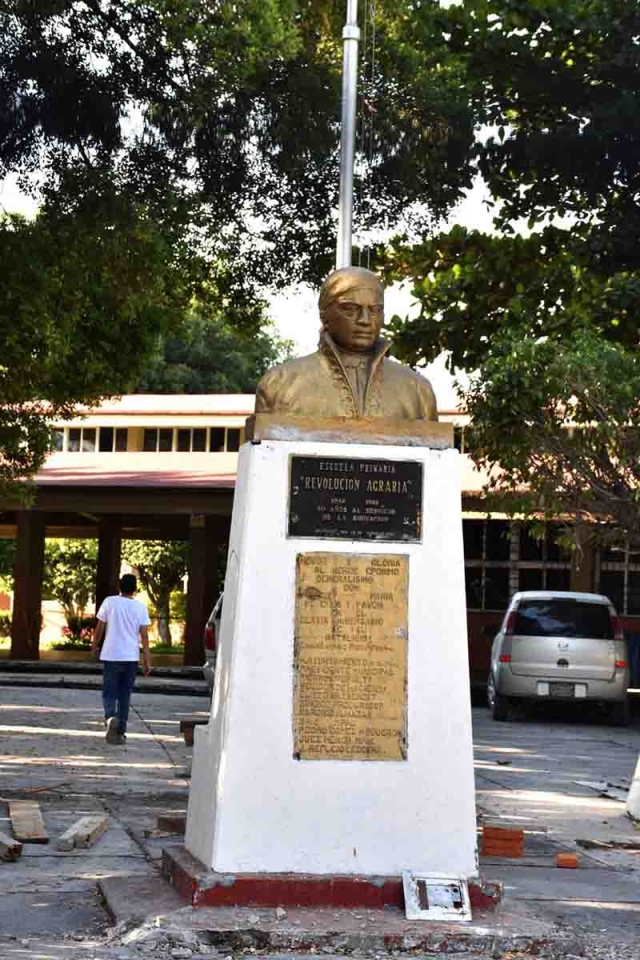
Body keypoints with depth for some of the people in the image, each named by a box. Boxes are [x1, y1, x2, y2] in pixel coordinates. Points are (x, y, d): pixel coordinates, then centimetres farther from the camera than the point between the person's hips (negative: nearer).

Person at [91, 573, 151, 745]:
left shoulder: (109, 602, -3)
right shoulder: (140, 607, 0)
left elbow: (99, 627, 2)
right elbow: (144, 635, -2)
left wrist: (95, 646, 20)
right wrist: (147, 661, 2)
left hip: (110, 655, -1)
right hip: (131, 657, 1)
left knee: (109, 693, 5)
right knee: (124, 695, 11)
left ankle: (111, 718, -23)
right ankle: (120, 732, 10)